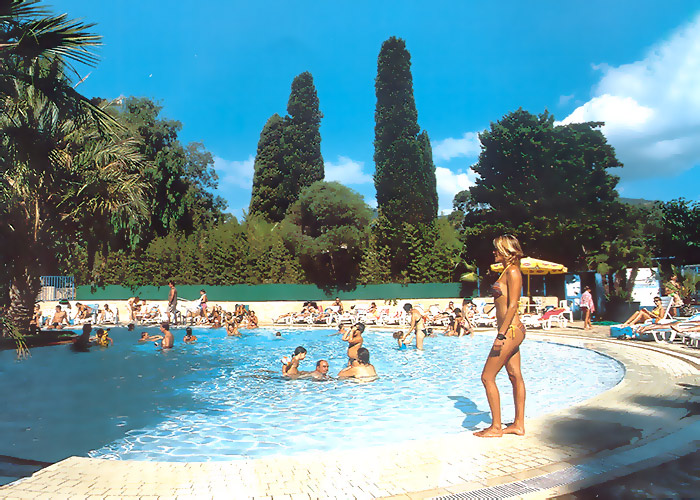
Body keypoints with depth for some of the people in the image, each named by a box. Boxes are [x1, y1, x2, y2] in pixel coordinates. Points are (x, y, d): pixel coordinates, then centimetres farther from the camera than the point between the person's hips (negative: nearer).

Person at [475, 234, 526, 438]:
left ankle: (496, 427, 2)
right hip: (511, 330, 10)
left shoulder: (512, 272, -13)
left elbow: (512, 306, -19)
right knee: (515, 376, 12)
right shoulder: (507, 271, 16)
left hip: (511, 330, -10)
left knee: (487, 376, -6)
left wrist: (501, 335, -21)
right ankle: (519, 424, 20)